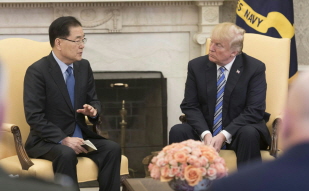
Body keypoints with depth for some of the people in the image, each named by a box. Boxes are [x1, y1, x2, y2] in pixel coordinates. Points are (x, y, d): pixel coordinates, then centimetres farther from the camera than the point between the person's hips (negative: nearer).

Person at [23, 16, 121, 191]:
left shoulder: (84, 66, 7)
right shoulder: (37, 71, -13)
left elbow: (93, 100, 17)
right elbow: (34, 117, -18)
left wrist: (93, 110, -9)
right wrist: (63, 140, -27)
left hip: (80, 136, 6)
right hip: (48, 140, -6)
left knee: (113, 148, -20)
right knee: (66, 154, -37)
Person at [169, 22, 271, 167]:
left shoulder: (255, 68, -6)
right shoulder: (196, 66, 2)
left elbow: (255, 110, -12)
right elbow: (190, 106, 0)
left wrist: (224, 135, -21)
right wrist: (205, 134, -19)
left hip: (237, 132, -2)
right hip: (204, 132, 3)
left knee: (249, 134, -35)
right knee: (177, 131, -25)